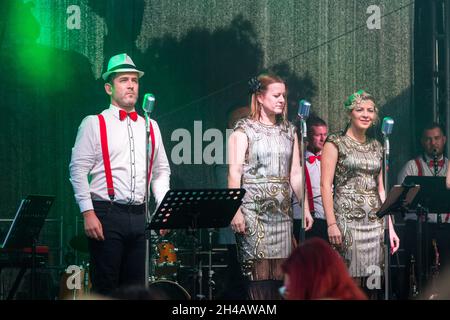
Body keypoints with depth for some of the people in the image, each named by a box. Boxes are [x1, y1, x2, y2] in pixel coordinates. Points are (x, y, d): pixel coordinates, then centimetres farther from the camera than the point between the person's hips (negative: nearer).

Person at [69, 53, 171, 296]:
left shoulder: (150, 127, 17)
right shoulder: (94, 124, 2)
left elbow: (162, 171, 19)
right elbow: (78, 170, -3)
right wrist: (88, 212, -12)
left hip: (140, 216, 5)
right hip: (107, 213, -5)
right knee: (105, 287, -6)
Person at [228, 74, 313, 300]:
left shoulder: (288, 131, 16)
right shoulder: (244, 130, 0)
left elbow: (295, 173, 15)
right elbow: (235, 173, -7)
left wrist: (305, 207, 6)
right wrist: (236, 211, -16)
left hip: (282, 211, 5)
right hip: (254, 209, -5)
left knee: (277, 273, 0)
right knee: (259, 272, -9)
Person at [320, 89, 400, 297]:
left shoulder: (376, 147, 17)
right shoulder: (335, 143, 1)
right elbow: (325, 185, -5)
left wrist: (390, 227, 12)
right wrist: (331, 224, -15)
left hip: (375, 223, 5)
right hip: (347, 219, -5)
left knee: (372, 285, 1)